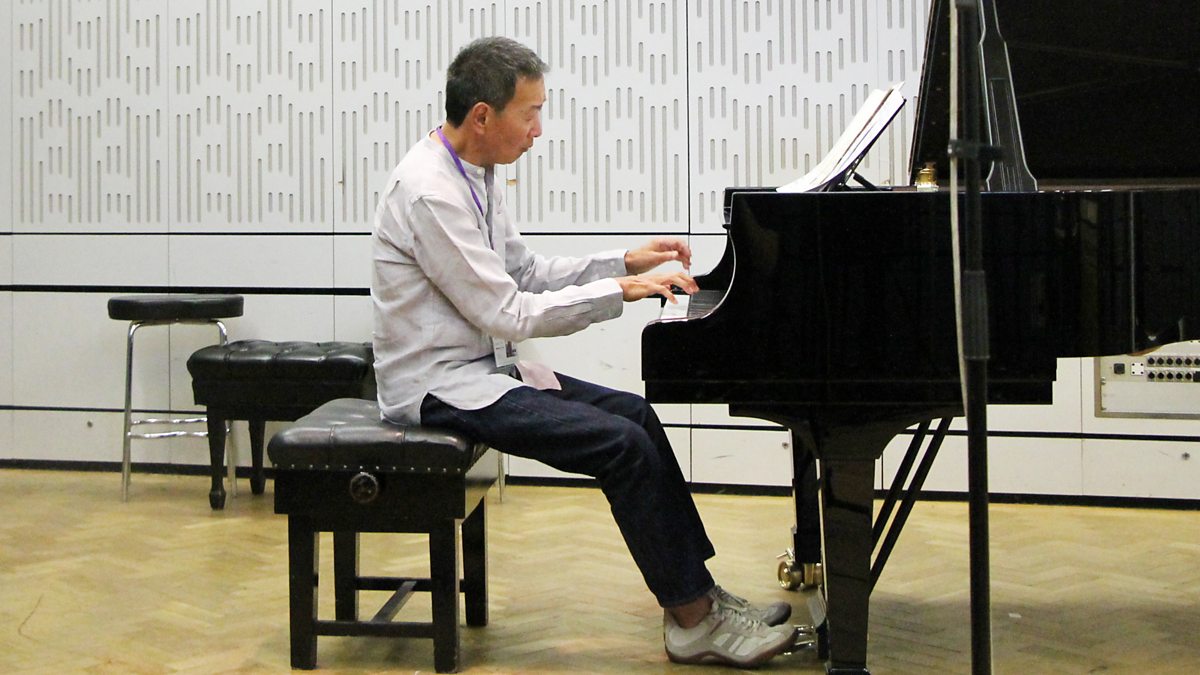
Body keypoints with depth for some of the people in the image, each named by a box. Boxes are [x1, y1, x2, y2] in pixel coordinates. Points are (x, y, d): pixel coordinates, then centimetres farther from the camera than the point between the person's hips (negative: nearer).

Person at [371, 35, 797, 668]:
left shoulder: (474, 174, 8)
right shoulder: (430, 193, -22)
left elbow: (526, 271, 17)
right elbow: (507, 314, -21)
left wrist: (626, 261, 8)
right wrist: (621, 290, -16)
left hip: (481, 366, 10)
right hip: (438, 386, -10)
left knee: (634, 413, 5)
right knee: (623, 444, -18)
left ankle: (698, 589, 7)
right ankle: (691, 620, -7)